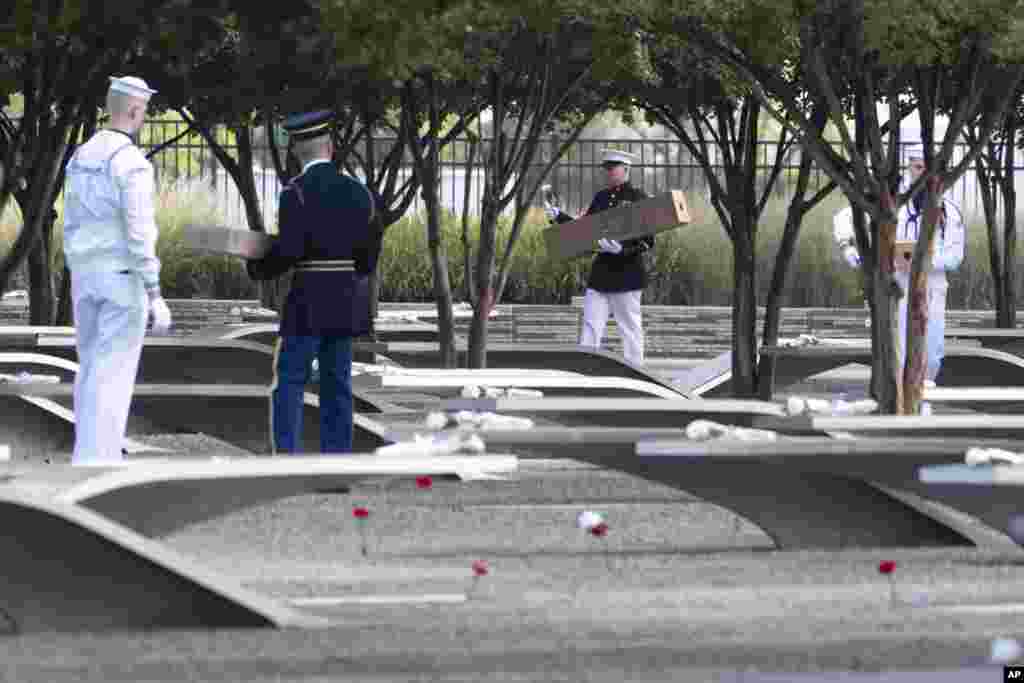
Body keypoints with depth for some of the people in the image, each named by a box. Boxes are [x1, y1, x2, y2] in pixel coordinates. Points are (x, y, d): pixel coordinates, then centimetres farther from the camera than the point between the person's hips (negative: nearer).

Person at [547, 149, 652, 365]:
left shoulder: (638, 197, -5)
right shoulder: (601, 197, 13)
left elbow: (648, 241, -9)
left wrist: (623, 248, -24)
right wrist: (559, 217, 5)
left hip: (627, 273, -6)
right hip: (601, 272, 6)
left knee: (630, 330, 1)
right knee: (590, 327, 1)